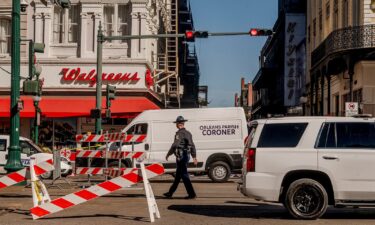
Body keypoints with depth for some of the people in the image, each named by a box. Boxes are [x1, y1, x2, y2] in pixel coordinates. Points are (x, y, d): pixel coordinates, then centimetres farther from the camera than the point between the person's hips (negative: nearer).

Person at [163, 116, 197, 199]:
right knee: (177, 176, 15)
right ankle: (170, 193, 25)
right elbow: (192, 146, 12)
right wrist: (194, 157, 14)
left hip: (181, 157, -9)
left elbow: (174, 145, -18)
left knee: (184, 176, -6)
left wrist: (168, 154, -6)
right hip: (186, 156, 9)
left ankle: (192, 194, -8)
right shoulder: (188, 133, 11)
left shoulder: (179, 134, -14)